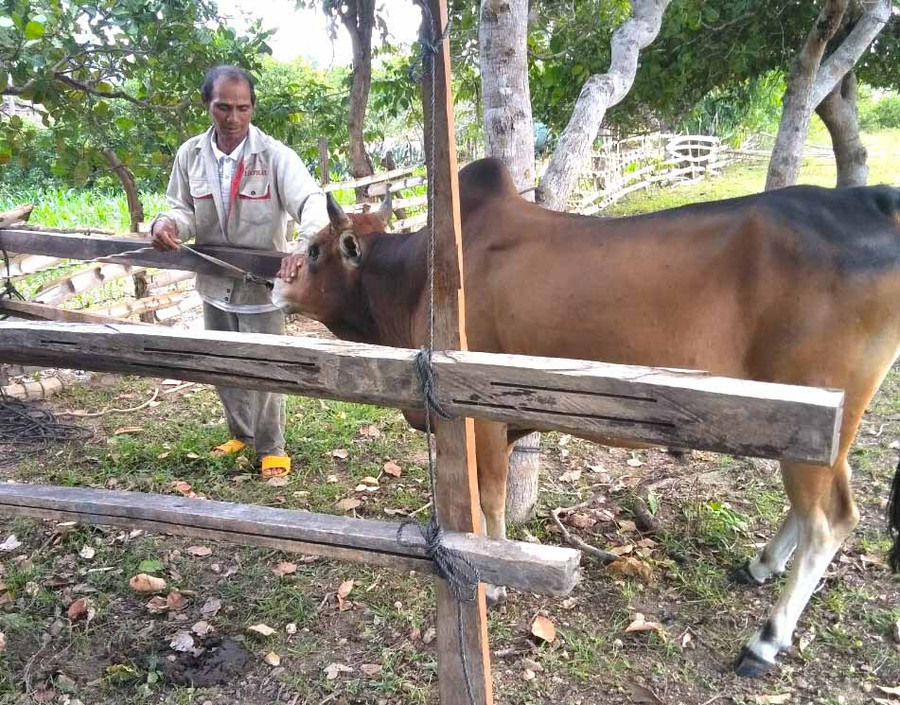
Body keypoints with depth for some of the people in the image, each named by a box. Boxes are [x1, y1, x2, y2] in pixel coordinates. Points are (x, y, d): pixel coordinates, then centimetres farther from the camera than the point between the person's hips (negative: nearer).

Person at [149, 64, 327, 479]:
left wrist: (306, 243, -47)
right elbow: (183, 209, 6)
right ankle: (241, 433, 43)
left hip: (262, 284, -5)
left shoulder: (274, 155, -15)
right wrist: (168, 223, -19)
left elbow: (310, 200, -26)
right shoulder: (190, 155, -2)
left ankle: (271, 447, 26)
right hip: (215, 283, 5)